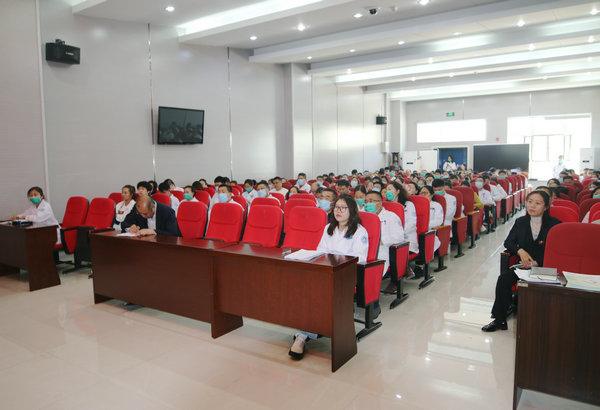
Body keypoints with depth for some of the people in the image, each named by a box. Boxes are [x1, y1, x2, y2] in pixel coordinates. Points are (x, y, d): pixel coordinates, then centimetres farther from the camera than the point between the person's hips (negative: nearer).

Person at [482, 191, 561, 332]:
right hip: (523, 265, 4)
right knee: (504, 278, -25)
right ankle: (499, 319, -16)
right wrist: (520, 251, -9)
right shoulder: (521, 222, 13)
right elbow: (508, 242, 13)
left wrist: (537, 263, -17)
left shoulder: (554, 224, 0)